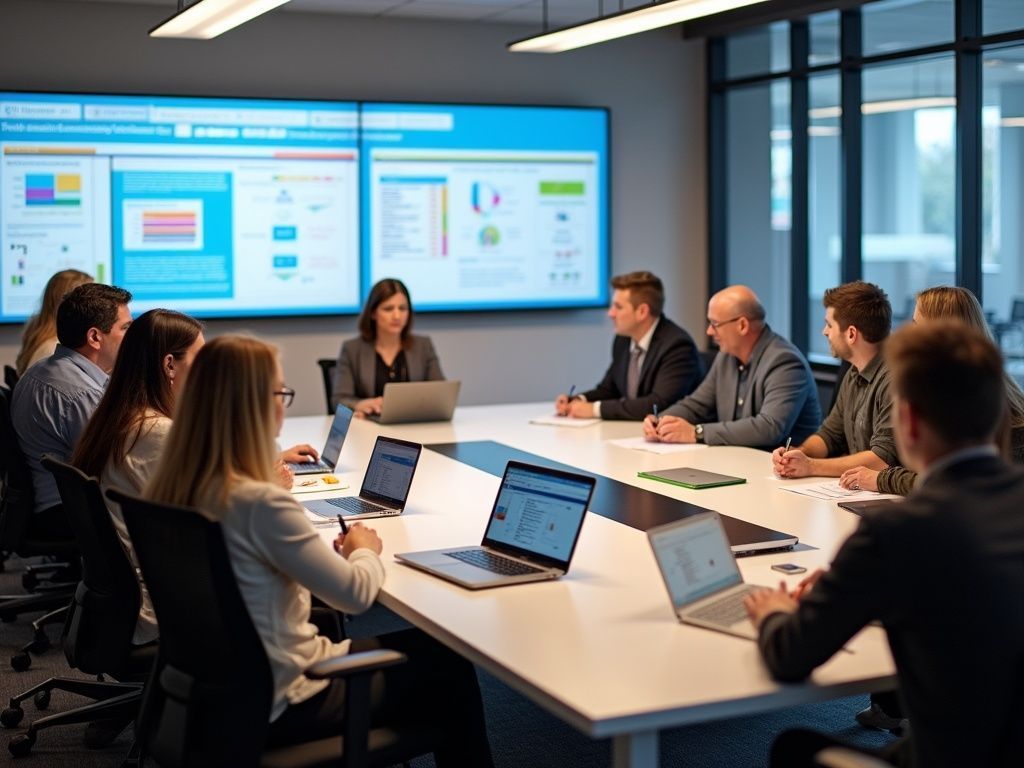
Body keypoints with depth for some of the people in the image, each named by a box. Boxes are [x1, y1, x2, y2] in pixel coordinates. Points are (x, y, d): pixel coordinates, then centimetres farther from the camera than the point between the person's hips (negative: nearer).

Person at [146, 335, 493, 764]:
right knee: (446, 660, 12)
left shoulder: (173, 488, -3)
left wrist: (332, 552, 2)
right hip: (278, 705, -8)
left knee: (390, 646, 27)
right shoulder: (261, 504, -29)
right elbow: (356, 594, -21)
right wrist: (365, 551, 0)